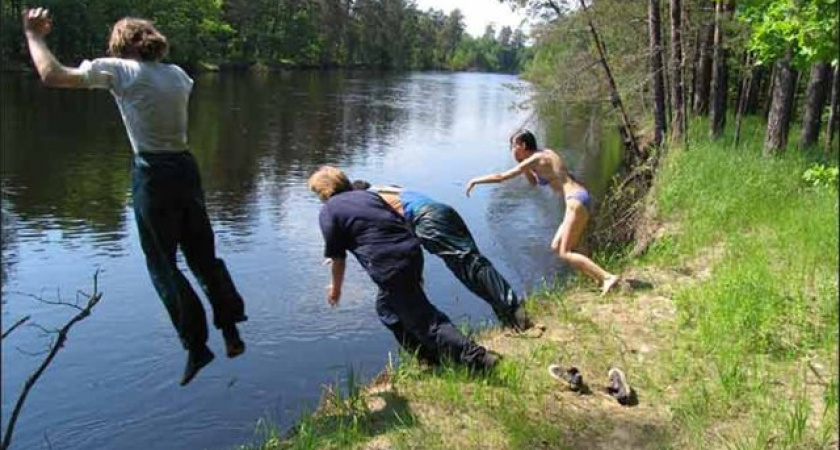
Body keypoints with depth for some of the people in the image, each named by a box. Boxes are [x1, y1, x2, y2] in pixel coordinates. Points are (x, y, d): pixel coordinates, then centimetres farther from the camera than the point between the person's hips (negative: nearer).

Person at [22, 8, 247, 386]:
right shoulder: (178, 75, 11)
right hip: (186, 168, 6)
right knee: (203, 256, 15)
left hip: (153, 174, -6)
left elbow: (52, 75, -5)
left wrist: (33, 35, 12)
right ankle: (231, 333, 17)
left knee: (163, 266, 5)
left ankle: (196, 346, 7)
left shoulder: (119, 70, -6)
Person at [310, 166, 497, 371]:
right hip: (412, 250, 8)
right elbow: (400, 222, 21)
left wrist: (336, 288, 24)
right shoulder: (367, 194, 22)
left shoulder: (328, 212, 5)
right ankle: (431, 358, 31)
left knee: (424, 319, -2)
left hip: (389, 266, -8)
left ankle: (478, 360, -7)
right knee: (386, 307, 27)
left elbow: (337, 257, 8)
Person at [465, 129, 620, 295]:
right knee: (556, 247, 13)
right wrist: (524, 165, 16)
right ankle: (601, 279, 9)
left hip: (576, 202, -9)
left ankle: (608, 277, -13)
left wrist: (475, 180, 3)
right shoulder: (546, 153, 17)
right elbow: (534, 182, 32)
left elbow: (501, 177, -8)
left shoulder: (534, 160, -8)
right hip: (581, 199, 9)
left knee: (565, 253, -6)